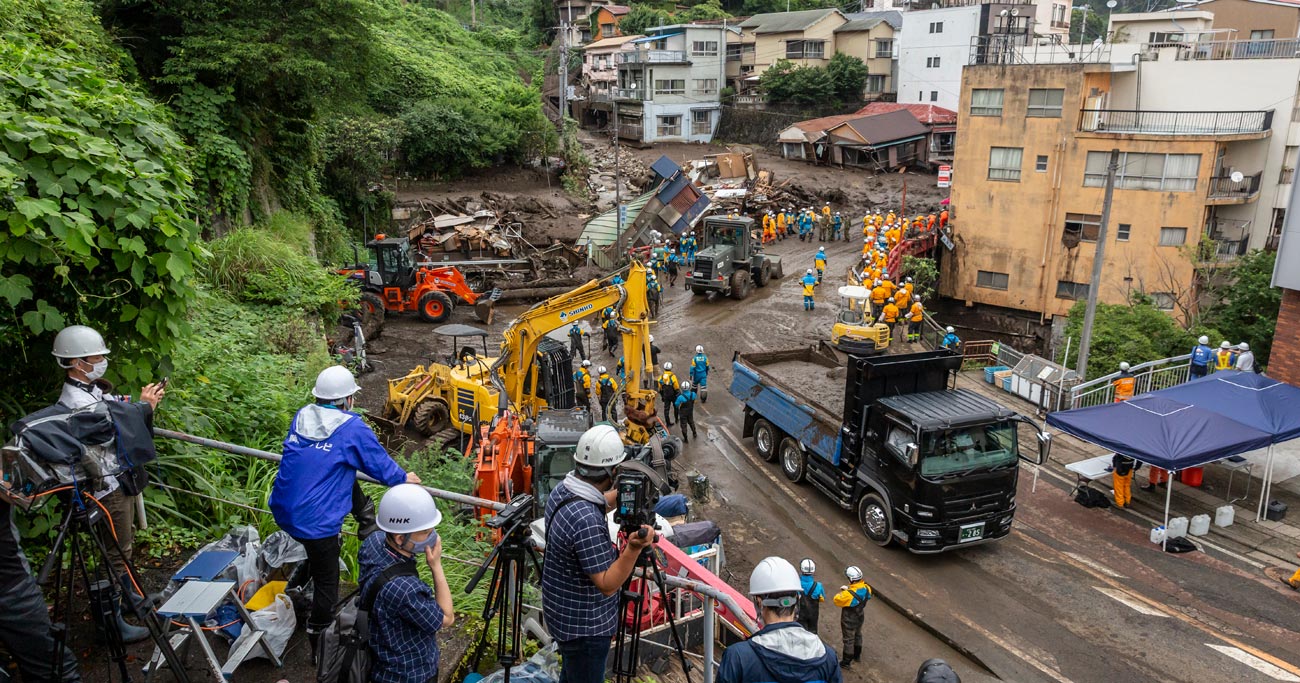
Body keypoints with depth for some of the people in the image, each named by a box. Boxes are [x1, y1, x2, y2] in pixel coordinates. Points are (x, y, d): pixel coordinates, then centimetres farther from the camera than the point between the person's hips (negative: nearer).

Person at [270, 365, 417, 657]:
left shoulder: (302, 416, 4)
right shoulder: (353, 428, -13)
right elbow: (381, 464, 0)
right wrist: (404, 478, 20)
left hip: (282, 510, 7)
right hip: (315, 522, -7)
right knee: (326, 582, 11)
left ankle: (368, 521, 37)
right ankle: (319, 641, 22)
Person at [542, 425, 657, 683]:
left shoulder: (561, 491, -6)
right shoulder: (587, 522, -34)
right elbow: (607, 584, -27)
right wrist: (634, 548, -39)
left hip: (564, 613, 9)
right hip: (584, 625, -9)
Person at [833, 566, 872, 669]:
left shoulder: (848, 594, -39)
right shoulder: (866, 588, -18)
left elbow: (837, 600, -24)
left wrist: (842, 591, -9)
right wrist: (848, 589, -2)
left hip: (849, 620, -6)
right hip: (860, 617, 7)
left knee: (848, 640, 10)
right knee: (857, 635, 27)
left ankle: (846, 662, 24)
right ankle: (857, 655, 49)